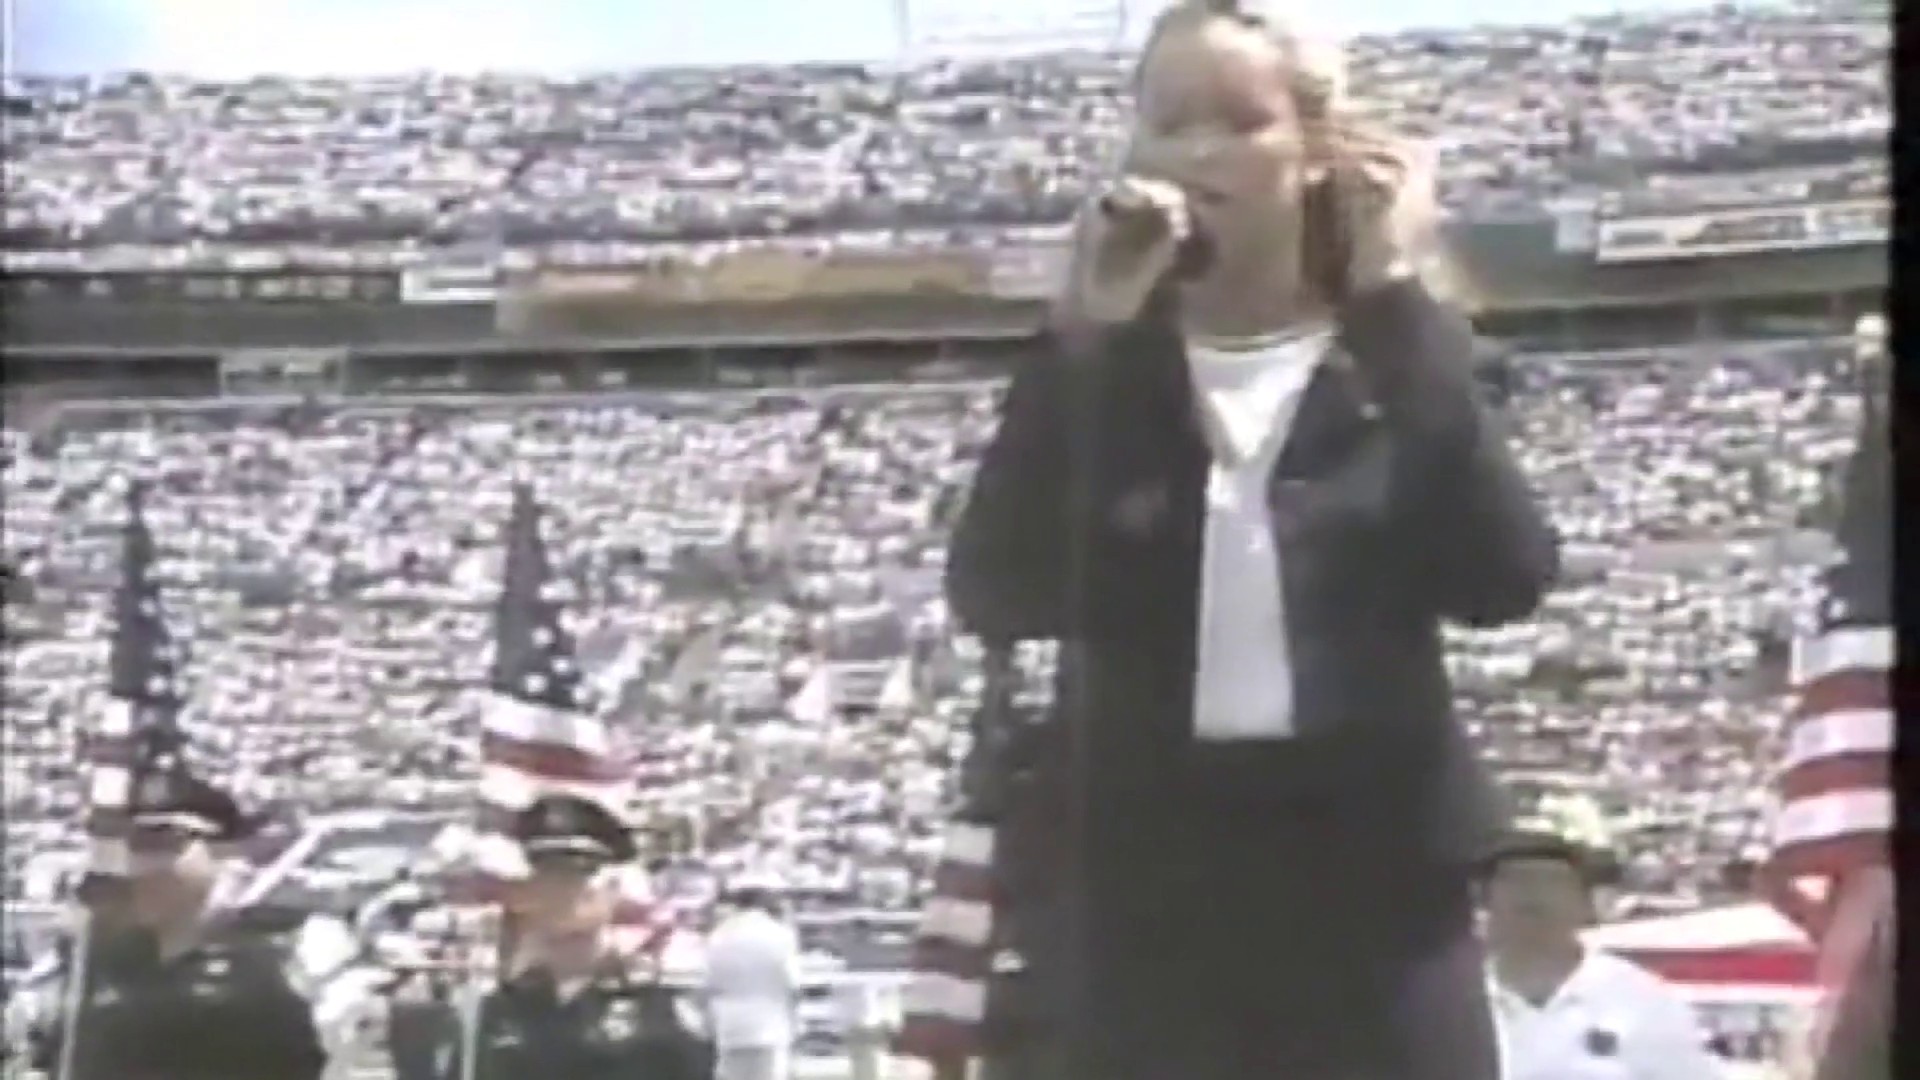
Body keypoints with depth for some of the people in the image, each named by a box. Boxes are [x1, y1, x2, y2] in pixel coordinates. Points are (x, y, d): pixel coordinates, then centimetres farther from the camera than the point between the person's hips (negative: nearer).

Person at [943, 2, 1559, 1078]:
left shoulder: (1404, 360, 4)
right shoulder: (1097, 376, 5)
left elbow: (1505, 578, -13)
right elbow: (997, 596, -10)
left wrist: (1398, 306, -15)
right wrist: (1085, 343, -16)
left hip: (1375, 884, -1)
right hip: (1158, 890, 1)